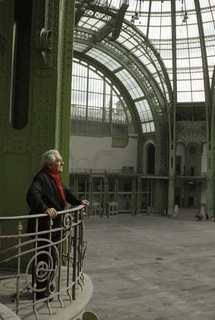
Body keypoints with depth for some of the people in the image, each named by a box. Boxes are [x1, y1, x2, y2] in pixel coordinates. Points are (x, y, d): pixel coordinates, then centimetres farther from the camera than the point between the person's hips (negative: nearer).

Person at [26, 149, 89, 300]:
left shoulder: (54, 178, 13)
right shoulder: (41, 178, -19)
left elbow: (65, 192, 29)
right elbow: (33, 194, -36)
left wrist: (79, 201, 24)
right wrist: (44, 208, -49)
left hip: (52, 225, 10)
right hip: (43, 226, -10)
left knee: (48, 257, 18)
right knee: (47, 257, -3)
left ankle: (44, 286, 32)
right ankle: (41, 291, 10)